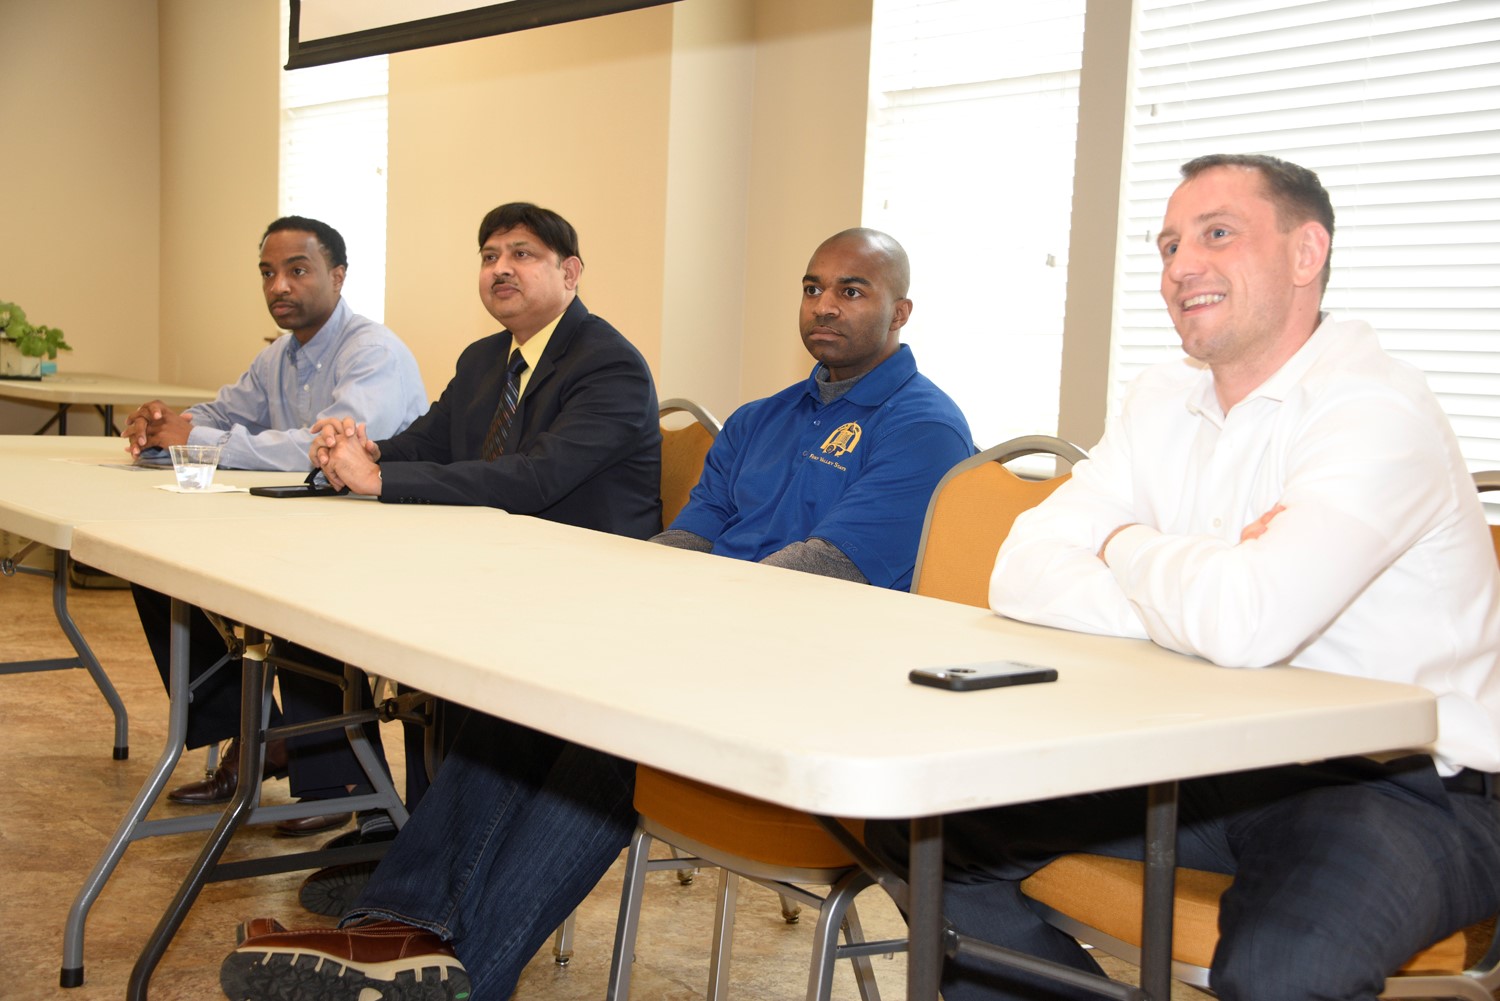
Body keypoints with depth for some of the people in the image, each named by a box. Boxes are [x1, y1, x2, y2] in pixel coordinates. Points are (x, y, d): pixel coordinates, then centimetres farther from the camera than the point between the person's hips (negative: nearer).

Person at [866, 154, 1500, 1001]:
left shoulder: (1377, 411, -17)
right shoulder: (1166, 404, 6)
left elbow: (1246, 621, -33)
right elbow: (1022, 574, -3)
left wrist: (1126, 548, -11)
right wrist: (1189, 597, -20)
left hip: (1410, 781, -7)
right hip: (1220, 764, 7)